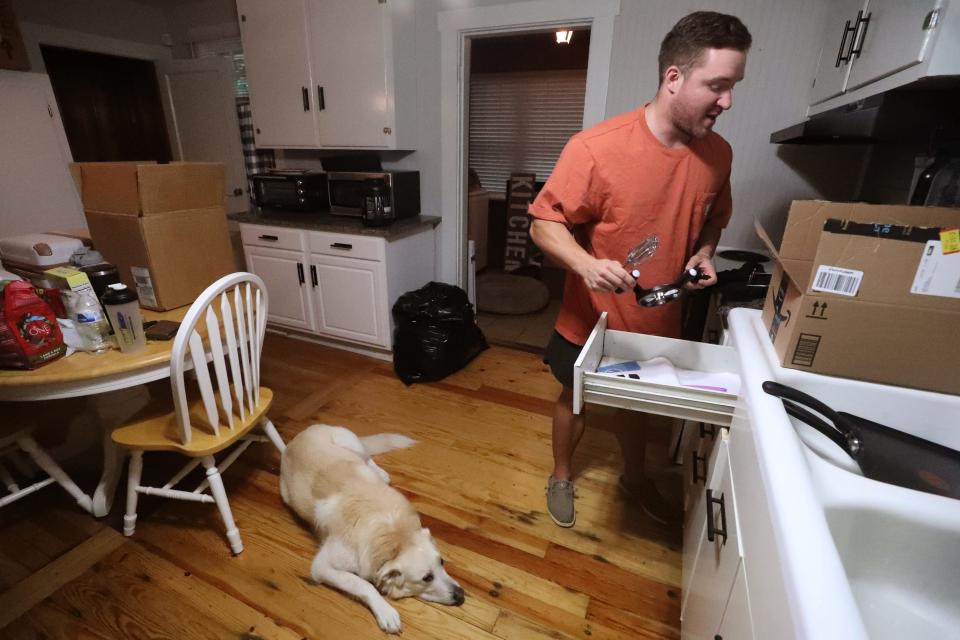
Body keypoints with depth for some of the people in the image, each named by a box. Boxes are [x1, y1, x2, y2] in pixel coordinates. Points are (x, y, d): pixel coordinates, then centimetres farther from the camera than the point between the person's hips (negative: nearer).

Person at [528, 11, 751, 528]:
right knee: (576, 400, 18)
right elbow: (544, 223, -19)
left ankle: (634, 476, 54)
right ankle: (561, 475, 46)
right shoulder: (595, 148, -23)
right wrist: (586, 264, -36)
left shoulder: (717, 153, -4)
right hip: (592, 320, -5)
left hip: (659, 322, 5)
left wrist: (704, 252, -8)